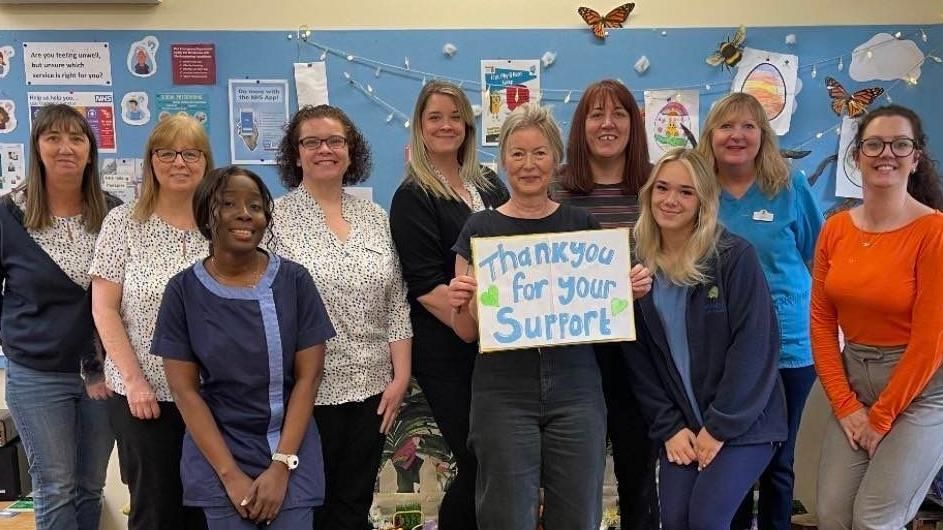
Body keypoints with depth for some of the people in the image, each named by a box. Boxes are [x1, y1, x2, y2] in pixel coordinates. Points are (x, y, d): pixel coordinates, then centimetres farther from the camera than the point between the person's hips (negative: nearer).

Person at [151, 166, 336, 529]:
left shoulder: (294, 281, -5)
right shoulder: (184, 290, -5)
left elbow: (308, 378, -4)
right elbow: (184, 390, -5)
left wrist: (281, 466, -11)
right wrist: (230, 474, -10)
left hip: (293, 453, 1)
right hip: (217, 454, 0)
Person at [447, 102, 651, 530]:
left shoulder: (582, 224, 7)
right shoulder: (480, 229, 1)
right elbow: (467, 332, 2)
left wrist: (632, 289, -6)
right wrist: (458, 303, -18)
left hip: (575, 391, 2)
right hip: (504, 395, -1)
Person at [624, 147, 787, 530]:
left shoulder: (735, 257, -12)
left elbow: (754, 347, -14)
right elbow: (638, 358, 3)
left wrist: (721, 426, -16)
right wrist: (669, 427, -4)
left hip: (742, 422, -4)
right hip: (682, 425, 4)